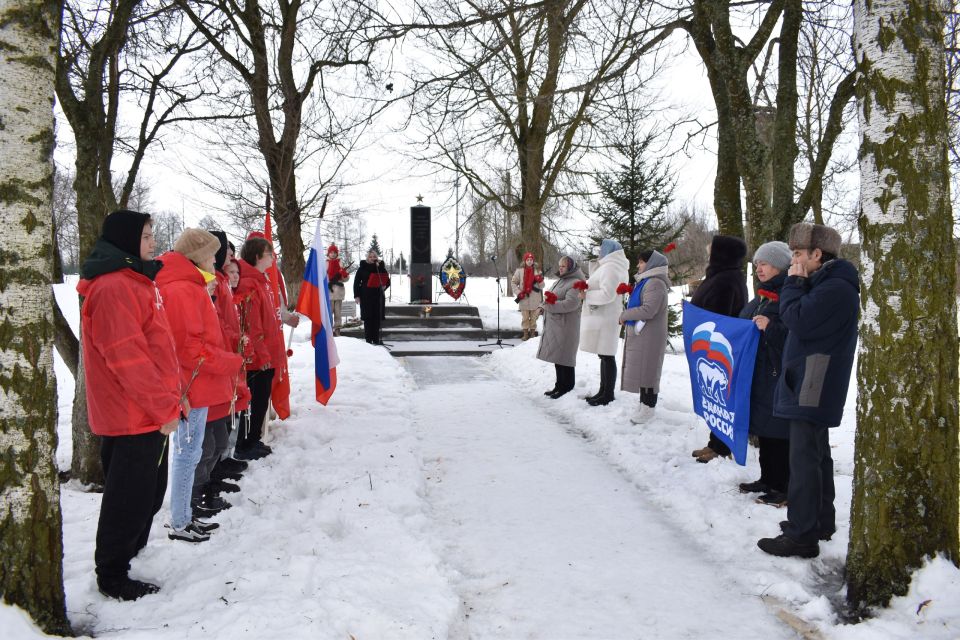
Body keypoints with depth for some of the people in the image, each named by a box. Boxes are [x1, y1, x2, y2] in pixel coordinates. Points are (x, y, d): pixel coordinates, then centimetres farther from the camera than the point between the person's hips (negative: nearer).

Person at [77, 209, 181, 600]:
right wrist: (164, 407, -19)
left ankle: (135, 556, 36)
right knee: (130, 498, 1)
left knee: (149, 492, 21)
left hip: (147, 413, 10)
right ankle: (112, 576, 15)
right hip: (132, 416, -10)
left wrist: (169, 398, 16)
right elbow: (127, 358, -24)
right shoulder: (114, 288, -19)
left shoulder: (133, 281, 15)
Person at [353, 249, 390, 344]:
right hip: (366, 296, -2)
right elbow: (356, 282, 2)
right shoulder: (362, 268, 3)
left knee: (378, 318, 2)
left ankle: (376, 338, 9)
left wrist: (384, 286, -10)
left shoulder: (381, 268, 8)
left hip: (378, 296, 2)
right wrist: (356, 295, -3)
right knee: (368, 318, -1)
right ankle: (368, 339, 4)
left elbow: (387, 281, 10)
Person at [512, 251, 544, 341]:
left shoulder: (537, 270, 3)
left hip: (535, 299, 1)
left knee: (534, 317, 8)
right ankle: (526, 333, 14)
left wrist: (540, 281, -17)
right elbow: (513, 282, 4)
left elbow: (542, 286, 4)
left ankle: (533, 333, 19)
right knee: (525, 317, 5)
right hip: (524, 298, -1)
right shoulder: (519, 270, -1)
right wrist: (519, 292, -8)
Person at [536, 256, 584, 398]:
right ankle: (559, 386, 24)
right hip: (554, 325, 10)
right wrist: (544, 307, 5)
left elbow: (571, 303, -24)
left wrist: (550, 305, -21)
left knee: (564, 358, -5)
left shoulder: (575, 283, -14)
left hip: (566, 326, -10)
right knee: (557, 356, 15)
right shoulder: (559, 281, 17)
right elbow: (552, 299, 25)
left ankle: (567, 388, 4)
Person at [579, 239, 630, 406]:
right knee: (605, 355, 14)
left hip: (604, 319, -11)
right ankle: (604, 391, 21)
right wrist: (587, 286, 6)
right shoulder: (613, 266, 18)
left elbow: (607, 295, -24)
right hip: (603, 317, 11)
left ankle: (608, 394, -1)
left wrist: (586, 295, -13)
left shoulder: (610, 268, -15)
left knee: (607, 356, -6)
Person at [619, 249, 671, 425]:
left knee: (647, 370, -5)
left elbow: (648, 310, -24)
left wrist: (624, 315, -12)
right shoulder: (645, 281, 17)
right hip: (639, 334, 10)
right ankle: (643, 403, 23)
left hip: (649, 336, -10)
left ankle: (649, 408, 2)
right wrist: (627, 317, 6)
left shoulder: (655, 283, -16)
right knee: (640, 370, 14)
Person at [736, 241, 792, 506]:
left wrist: (770, 328, -28)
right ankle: (768, 479, 28)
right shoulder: (762, 297, 16)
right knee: (763, 429, 16)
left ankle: (783, 488, 6)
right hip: (757, 376, 9)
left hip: (780, 377, -9)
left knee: (779, 433, -3)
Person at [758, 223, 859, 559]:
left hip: (813, 388, -11)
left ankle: (801, 536, -5)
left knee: (804, 458, -9)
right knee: (817, 454, 19)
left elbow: (796, 319, -20)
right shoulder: (825, 283, 15)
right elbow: (802, 319, 17)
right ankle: (821, 520, 31)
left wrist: (794, 283, -11)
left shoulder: (836, 288, -18)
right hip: (811, 385, 11)